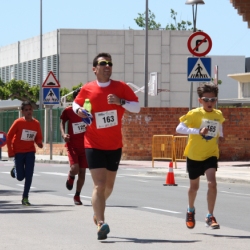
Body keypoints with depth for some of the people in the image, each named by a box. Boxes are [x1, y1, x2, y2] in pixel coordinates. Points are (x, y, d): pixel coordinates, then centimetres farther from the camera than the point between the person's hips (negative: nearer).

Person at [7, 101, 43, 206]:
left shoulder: (36, 123, -1)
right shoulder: (18, 122, -12)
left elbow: (38, 138, 10)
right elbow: (9, 136, -7)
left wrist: (39, 143, -14)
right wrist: (10, 152, -9)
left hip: (30, 152, 3)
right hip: (18, 152, -2)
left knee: (29, 175, -7)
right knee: (20, 177, 0)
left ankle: (25, 198, 2)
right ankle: (15, 170, 36)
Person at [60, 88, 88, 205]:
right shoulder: (68, 111, -6)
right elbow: (62, 122, 8)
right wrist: (63, 134, -9)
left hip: (85, 146, 3)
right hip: (72, 145, -2)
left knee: (82, 171, 5)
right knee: (75, 168, -21)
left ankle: (77, 196, 20)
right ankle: (70, 177, 17)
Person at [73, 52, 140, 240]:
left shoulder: (121, 87, -4)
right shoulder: (87, 89, -3)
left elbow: (137, 107, -5)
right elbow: (76, 103, 15)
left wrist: (121, 101, -22)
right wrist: (78, 110, -8)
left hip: (115, 145, 3)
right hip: (94, 145, -3)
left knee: (109, 185, 17)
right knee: (99, 185, -17)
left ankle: (98, 211, 46)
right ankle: (101, 224, -23)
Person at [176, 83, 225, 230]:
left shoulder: (218, 115, -2)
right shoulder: (195, 114, -15)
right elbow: (179, 128, -24)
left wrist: (220, 136, 4)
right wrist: (198, 131, -35)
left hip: (211, 155, 2)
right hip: (194, 155, -2)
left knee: (212, 183, -19)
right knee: (194, 186, 15)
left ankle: (210, 217, -11)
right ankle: (191, 210, 44)